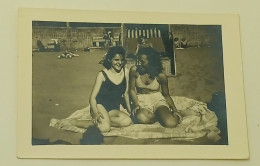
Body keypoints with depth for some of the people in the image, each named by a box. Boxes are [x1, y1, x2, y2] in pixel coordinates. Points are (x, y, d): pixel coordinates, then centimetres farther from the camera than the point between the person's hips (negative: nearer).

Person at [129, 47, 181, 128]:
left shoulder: (161, 76, -9)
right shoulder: (134, 70, -9)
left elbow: (166, 95, 4)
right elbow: (132, 89, 0)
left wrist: (175, 110, -8)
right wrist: (136, 105, -15)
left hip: (157, 100, -1)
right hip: (141, 101, 1)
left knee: (171, 123, -29)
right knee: (141, 118, -38)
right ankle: (160, 115, -8)